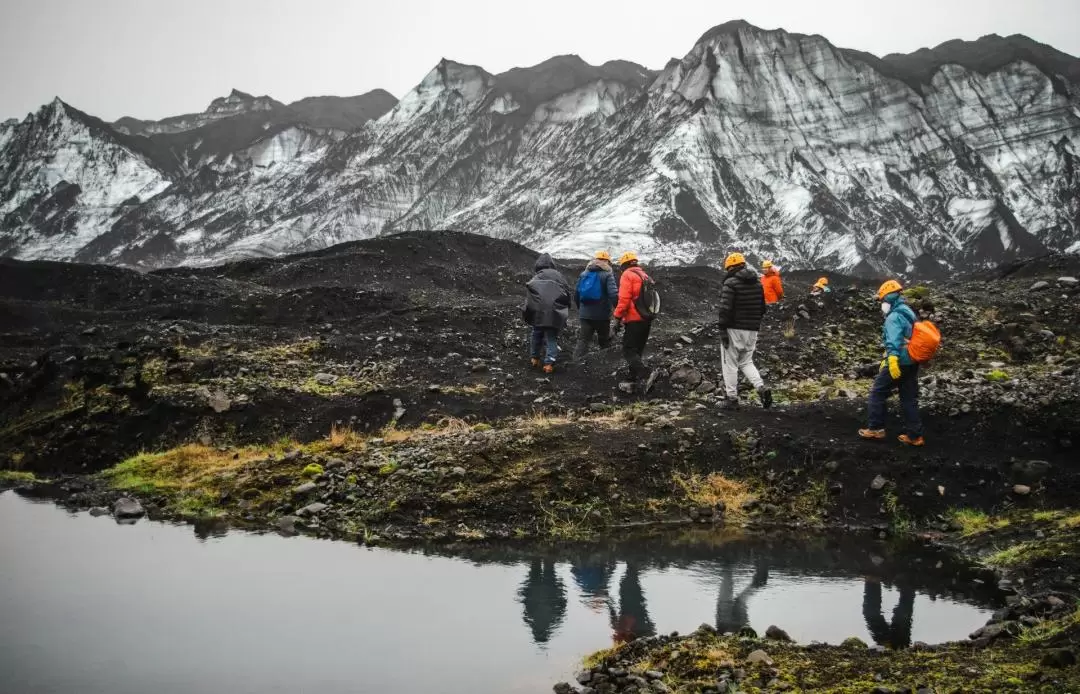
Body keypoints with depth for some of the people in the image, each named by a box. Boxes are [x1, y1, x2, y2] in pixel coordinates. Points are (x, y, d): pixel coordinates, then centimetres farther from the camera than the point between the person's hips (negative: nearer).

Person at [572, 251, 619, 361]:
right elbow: (613, 295, -20)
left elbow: (576, 295, 13)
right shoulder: (607, 275, -7)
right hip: (602, 316, -3)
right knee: (605, 343, 14)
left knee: (582, 342, 2)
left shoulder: (583, 275, 9)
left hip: (585, 315, 3)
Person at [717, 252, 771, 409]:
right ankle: (762, 389, -2)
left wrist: (722, 331, -16)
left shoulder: (731, 283, -12)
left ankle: (732, 398, 5)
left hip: (734, 329, -7)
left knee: (730, 364, 3)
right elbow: (762, 308, 16)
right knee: (746, 362, 17)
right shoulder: (757, 283, 10)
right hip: (752, 330, 7)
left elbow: (725, 308, -18)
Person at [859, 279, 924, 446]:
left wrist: (892, 360, -40)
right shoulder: (909, 313, 16)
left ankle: (876, 428, 9)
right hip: (912, 362, 9)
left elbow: (894, 340, -28)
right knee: (909, 398, 10)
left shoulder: (894, 317, -14)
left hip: (898, 362, -9)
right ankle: (914, 435, 9)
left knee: (877, 392, 4)